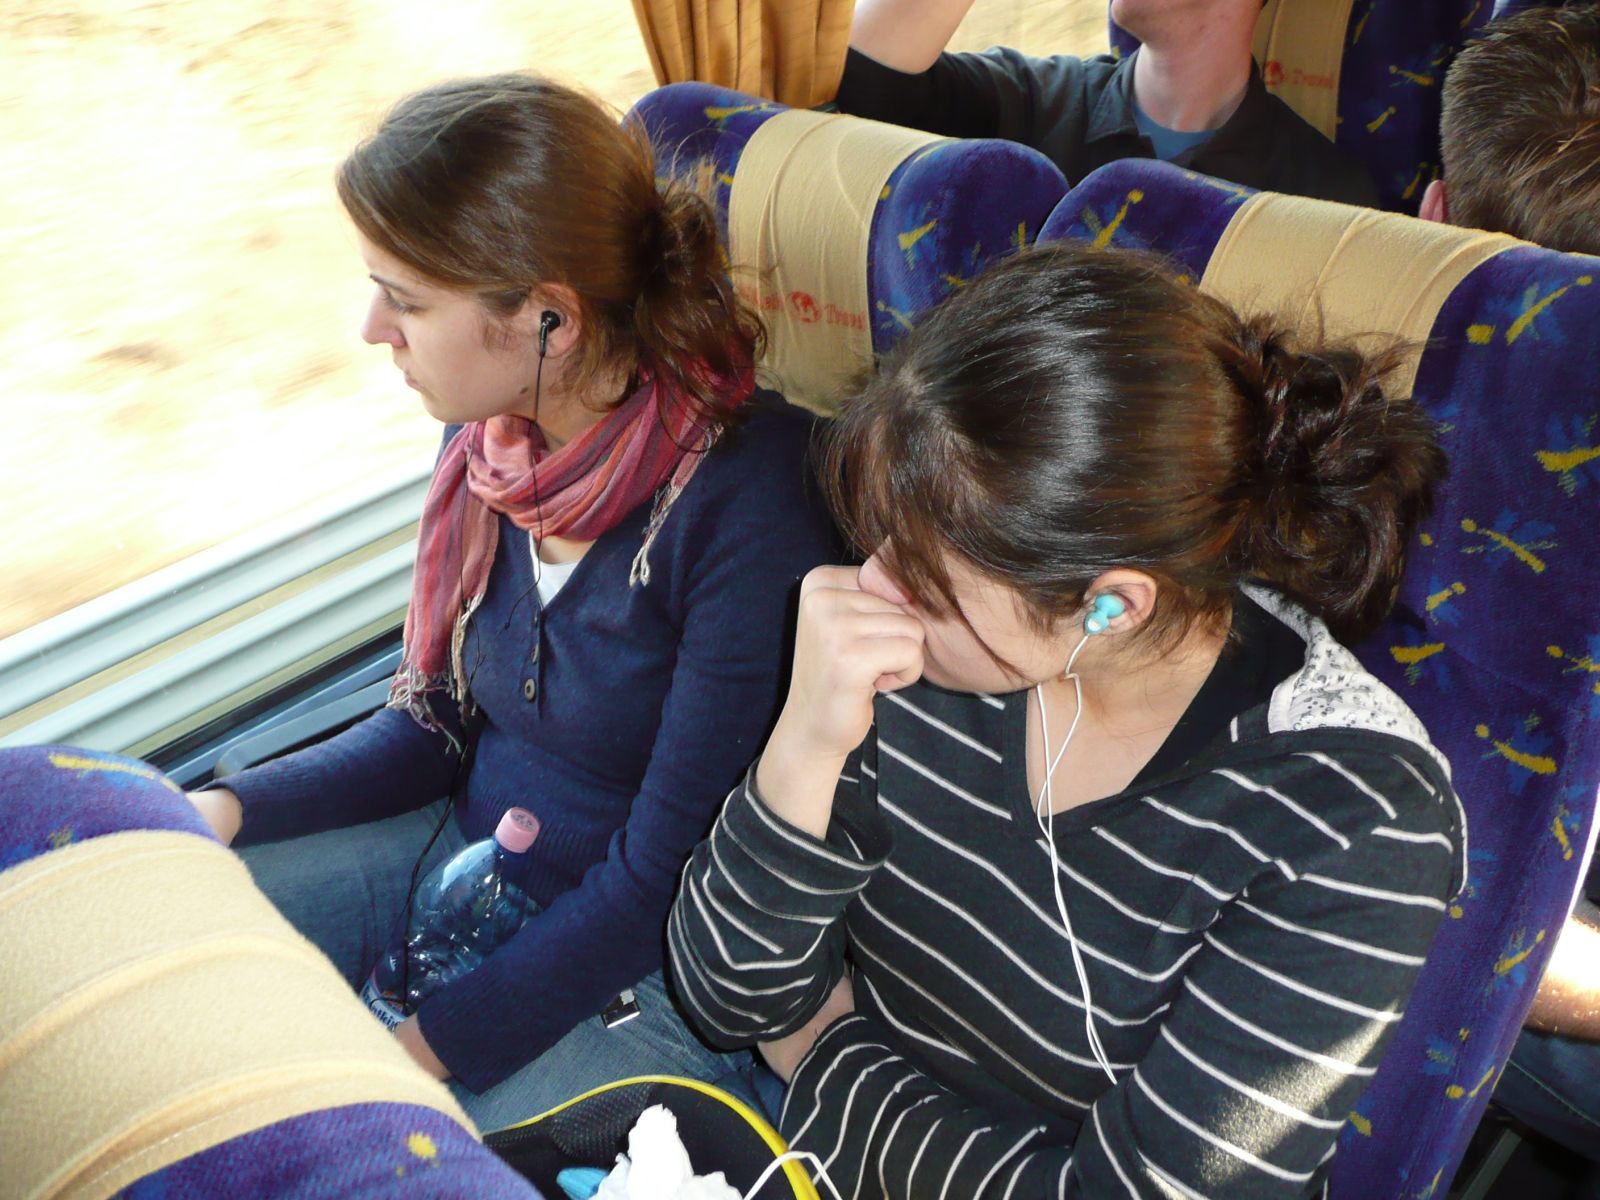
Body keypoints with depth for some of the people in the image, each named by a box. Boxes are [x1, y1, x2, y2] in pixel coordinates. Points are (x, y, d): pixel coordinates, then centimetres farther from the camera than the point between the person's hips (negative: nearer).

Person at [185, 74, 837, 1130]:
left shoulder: (747, 502, -27)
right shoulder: (494, 434, -4)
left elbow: (667, 875, -21)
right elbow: (436, 719, 8)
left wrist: (437, 1043, -18)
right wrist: (228, 809, -5)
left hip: (646, 969, -6)